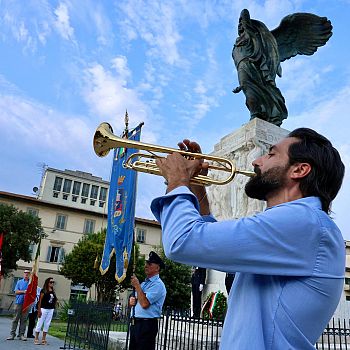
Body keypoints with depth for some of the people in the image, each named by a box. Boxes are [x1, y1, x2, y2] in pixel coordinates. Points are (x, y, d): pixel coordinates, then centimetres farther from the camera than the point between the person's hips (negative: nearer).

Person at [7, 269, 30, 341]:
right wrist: (23, 291, -11)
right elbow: (16, 291, 3)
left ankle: (21, 334, 7)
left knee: (24, 319, 2)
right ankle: (12, 334, 6)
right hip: (19, 302, 0)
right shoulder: (19, 282, 10)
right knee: (15, 319, 0)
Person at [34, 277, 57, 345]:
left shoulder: (53, 291, 11)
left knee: (47, 324, 9)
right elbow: (40, 300, -9)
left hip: (51, 310, 6)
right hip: (44, 309, -6)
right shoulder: (44, 290, -6)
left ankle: (43, 339, 17)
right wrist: (39, 310, -12)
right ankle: (36, 338, 12)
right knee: (40, 323, 2)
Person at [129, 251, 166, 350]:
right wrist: (132, 301, -1)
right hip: (135, 323, 8)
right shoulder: (143, 283, 16)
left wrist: (137, 286, -15)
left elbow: (145, 303, -22)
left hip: (147, 325, -8)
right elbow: (135, 301, 22)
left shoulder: (158, 284, -11)